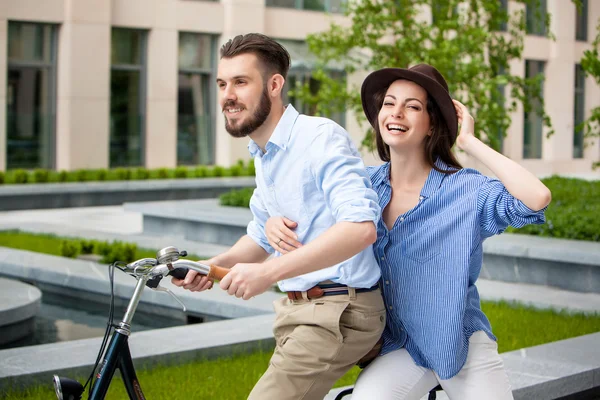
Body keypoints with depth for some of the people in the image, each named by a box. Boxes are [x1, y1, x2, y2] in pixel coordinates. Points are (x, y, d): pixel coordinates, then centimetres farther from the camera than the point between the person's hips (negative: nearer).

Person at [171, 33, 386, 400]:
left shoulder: (322, 138, -18)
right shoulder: (263, 155, 12)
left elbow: (360, 227, -31)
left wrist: (268, 272, -35)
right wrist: (218, 264, 1)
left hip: (338, 313, -9)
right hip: (296, 311, 9)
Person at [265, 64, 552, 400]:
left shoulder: (465, 189, -13)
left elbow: (537, 198, -31)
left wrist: (469, 142, -21)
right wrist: (275, 223, -14)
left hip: (463, 346, -2)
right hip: (400, 347, 2)